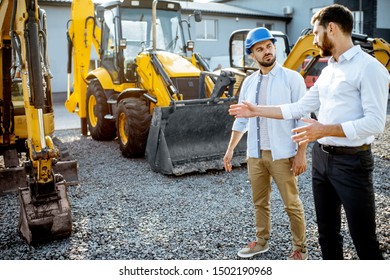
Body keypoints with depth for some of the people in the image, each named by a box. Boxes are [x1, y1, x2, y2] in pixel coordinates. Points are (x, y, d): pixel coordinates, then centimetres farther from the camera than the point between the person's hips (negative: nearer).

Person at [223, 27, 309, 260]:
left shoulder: (292, 78, -6)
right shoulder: (249, 82, 9)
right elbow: (241, 120, 14)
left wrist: (301, 153, -14)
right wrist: (230, 150, 12)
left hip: (281, 154, -5)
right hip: (255, 154, 5)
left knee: (292, 204, 4)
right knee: (260, 202, 16)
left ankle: (300, 248, 21)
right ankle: (262, 241, 33)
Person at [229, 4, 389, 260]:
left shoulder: (369, 68, -13)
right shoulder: (328, 71, 14)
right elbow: (300, 108, 17)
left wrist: (326, 130, -28)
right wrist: (257, 111, 15)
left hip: (351, 161, -8)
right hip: (321, 157, 8)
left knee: (364, 238, 1)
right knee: (327, 231, 18)